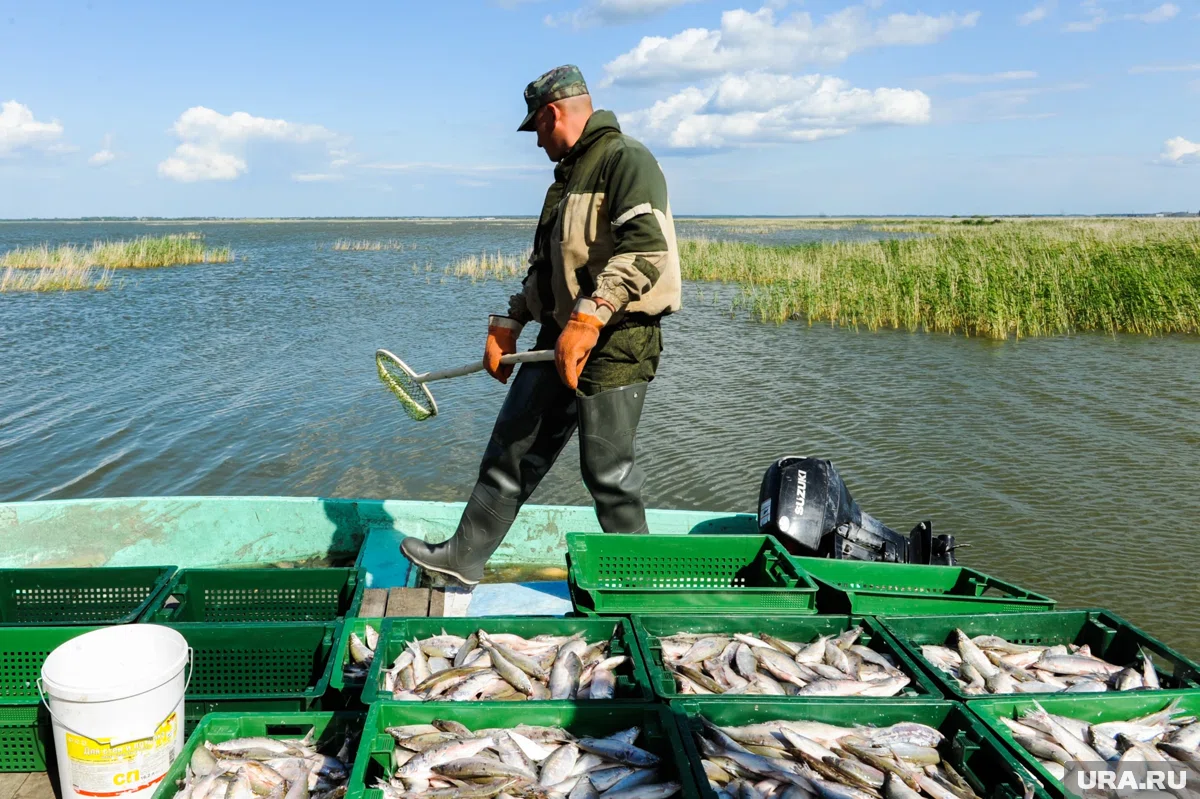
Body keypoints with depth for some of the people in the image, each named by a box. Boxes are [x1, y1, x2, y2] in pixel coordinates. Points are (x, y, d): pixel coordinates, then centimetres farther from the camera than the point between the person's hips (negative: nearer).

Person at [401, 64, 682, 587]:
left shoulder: (625, 159, -10)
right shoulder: (569, 174, 21)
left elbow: (647, 248, -25)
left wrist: (588, 318, -29)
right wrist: (508, 324, 16)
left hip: (615, 342, -9)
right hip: (560, 337, 9)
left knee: (608, 470, -2)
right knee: (513, 447, 10)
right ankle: (464, 558, 20)